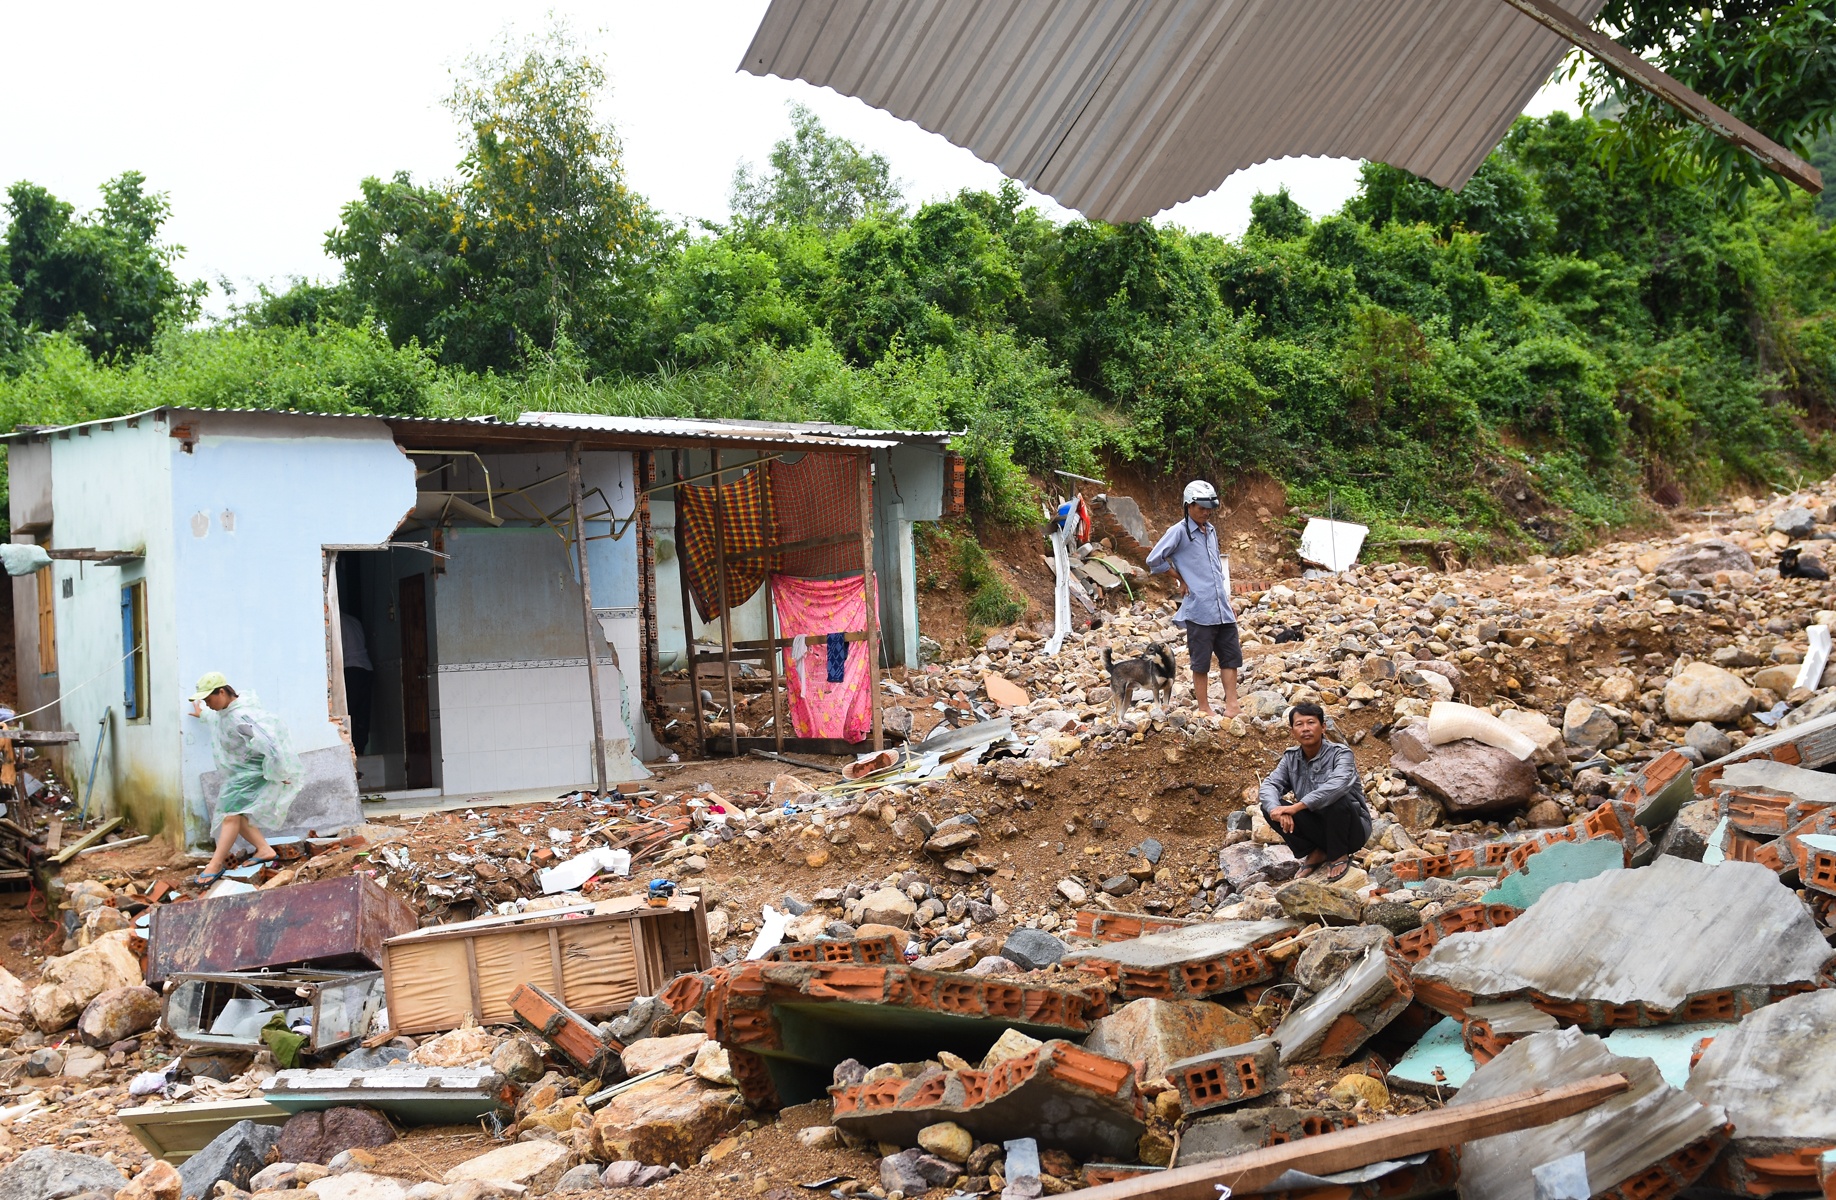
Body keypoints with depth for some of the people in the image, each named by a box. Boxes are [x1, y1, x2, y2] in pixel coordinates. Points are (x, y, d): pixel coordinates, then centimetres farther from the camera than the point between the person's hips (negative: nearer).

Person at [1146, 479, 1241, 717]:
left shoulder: (1211, 531, 16)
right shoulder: (1179, 532, -6)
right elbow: (1154, 560, -9)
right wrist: (1181, 579, -2)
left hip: (1221, 608, 7)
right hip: (1198, 609, -7)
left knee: (1231, 655, 6)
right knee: (1201, 662, 0)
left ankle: (1231, 706, 10)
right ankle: (1204, 710, 8)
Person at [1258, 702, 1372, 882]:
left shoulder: (1340, 753, -17)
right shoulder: (1291, 757, 0)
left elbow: (1338, 785, -37)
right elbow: (1268, 786, -9)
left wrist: (1297, 807, -40)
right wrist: (1276, 810, -32)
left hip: (1353, 828, -5)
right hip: (1318, 829, 5)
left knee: (1335, 799, -35)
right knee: (1269, 807, -14)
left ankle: (1339, 856, -10)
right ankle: (1315, 853, 1)